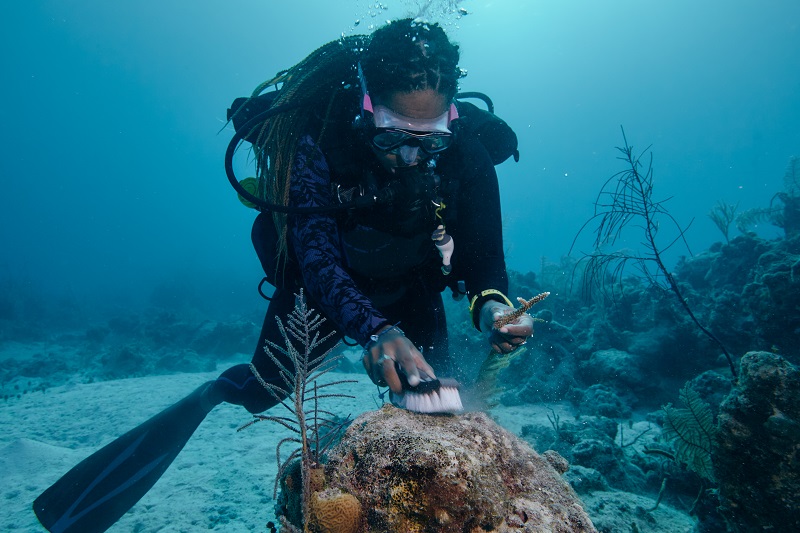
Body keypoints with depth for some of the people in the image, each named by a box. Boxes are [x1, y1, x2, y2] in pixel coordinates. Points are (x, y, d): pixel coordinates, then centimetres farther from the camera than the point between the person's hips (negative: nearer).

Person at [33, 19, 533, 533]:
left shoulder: (466, 154, -26)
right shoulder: (318, 141, -32)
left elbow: (483, 258, -21)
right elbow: (318, 258, -39)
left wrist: (493, 306, -43)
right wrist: (376, 331, -56)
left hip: (412, 294, 2)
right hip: (325, 285, -1)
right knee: (263, 389, 5)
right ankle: (211, 394, 41)